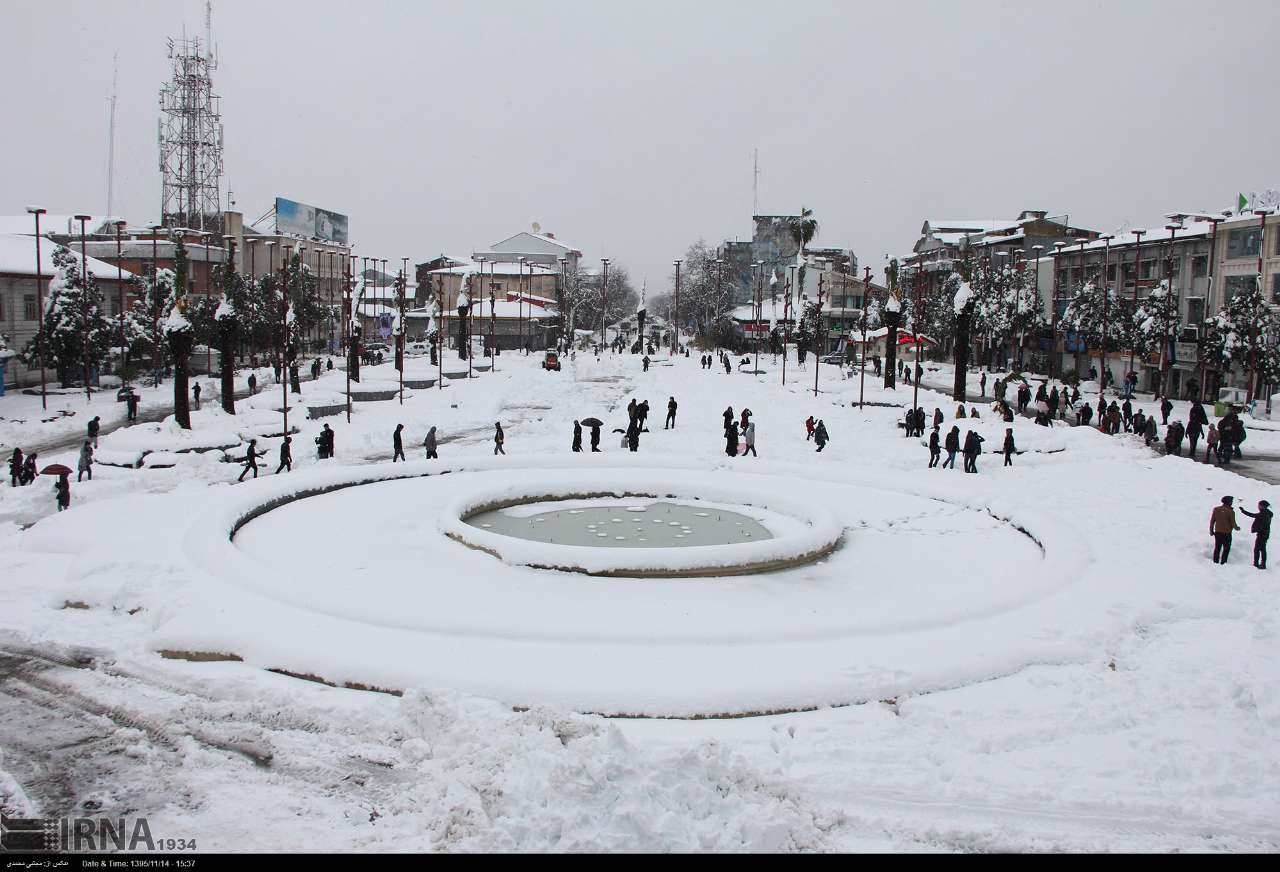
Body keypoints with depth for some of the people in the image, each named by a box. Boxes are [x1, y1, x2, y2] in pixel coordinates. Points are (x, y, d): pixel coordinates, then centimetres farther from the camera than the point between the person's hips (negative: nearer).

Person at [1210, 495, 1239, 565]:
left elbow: (1212, 521, 3)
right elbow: (1233, 523, -9)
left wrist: (1211, 530, 13)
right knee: (1226, 548, 8)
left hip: (1217, 532, 4)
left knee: (1217, 548, 13)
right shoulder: (1230, 511, -13)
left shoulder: (1216, 509, -2)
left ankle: (1215, 562, 15)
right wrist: (1237, 528, 13)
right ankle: (1223, 563, 5)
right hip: (1227, 533, -4)